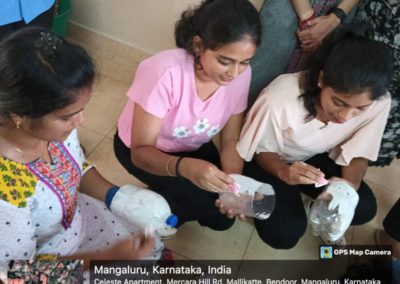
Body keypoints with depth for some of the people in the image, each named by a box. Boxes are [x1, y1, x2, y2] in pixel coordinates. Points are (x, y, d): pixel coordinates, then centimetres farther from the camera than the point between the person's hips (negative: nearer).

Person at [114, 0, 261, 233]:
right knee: (209, 204, -21)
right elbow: (141, 151, -31)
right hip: (143, 148, -4)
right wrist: (184, 166, -51)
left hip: (194, 147, 5)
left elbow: (230, 140, -11)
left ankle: (170, 197, 23)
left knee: (224, 216, -2)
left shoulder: (241, 74, -21)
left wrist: (235, 183, -29)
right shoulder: (166, 73, -37)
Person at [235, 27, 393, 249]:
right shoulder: (280, 100, -37)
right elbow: (262, 150, -19)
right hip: (272, 160, -3)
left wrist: (349, 185, -31)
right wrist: (284, 172, -40)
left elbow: (358, 154, -10)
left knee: (364, 209, -12)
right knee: (285, 234, -18)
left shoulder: (379, 103, -25)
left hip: (316, 158, 4)